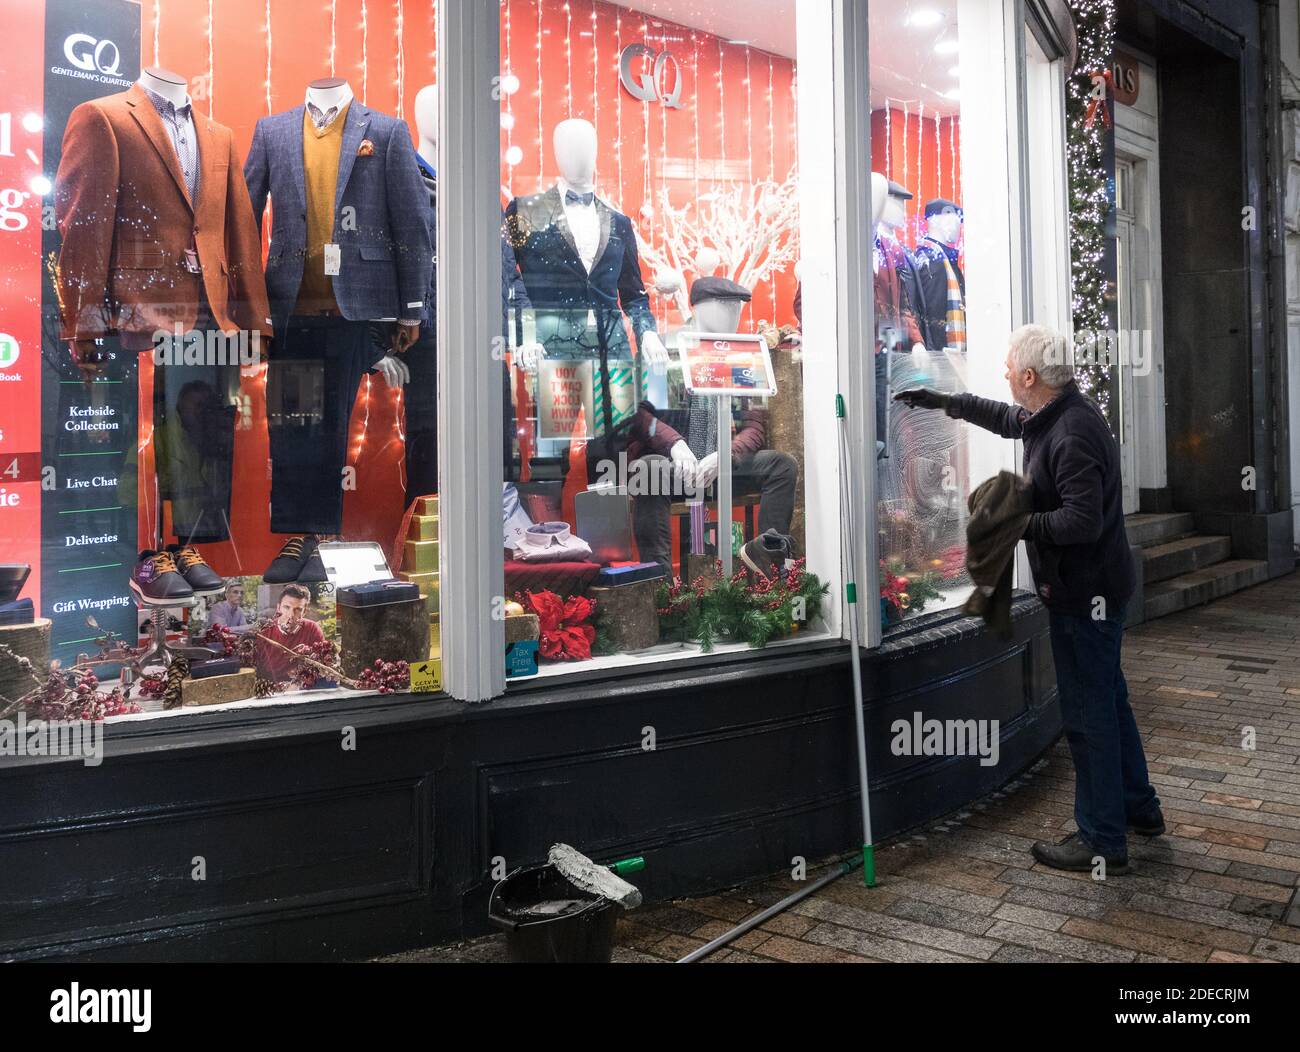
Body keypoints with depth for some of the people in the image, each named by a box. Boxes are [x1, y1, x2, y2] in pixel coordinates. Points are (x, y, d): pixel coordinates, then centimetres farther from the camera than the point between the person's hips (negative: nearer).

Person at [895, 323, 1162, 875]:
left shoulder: (1072, 435, -26)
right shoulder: (1057, 413, 7)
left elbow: (1083, 519, -31)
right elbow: (1008, 418, 27)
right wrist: (944, 401, 28)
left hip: (1085, 594, -11)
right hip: (1094, 587, 11)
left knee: (1088, 712, 0)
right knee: (1108, 700, 22)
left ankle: (1102, 841, 13)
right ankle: (1137, 806, 39)